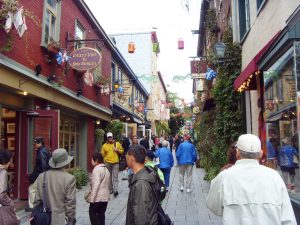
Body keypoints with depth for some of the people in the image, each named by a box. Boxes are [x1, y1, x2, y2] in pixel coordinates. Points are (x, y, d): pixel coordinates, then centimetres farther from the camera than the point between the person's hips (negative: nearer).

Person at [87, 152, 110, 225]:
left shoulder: (97, 169, -13)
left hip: (97, 197, -8)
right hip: (105, 197, 8)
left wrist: (92, 197, -18)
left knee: (92, 212, 4)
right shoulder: (106, 169, 14)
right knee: (101, 214, 13)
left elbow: (96, 184, -20)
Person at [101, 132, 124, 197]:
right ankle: (110, 189, 22)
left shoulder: (117, 144, 4)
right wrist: (103, 161, -2)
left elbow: (122, 151, 10)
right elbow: (102, 154, 5)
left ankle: (115, 190, -13)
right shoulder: (104, 145, 3)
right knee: (109, 177, 11)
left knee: (115, 177, -8)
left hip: (115, 163, -1)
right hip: (107, 163, 2)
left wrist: (118, 150, -9)